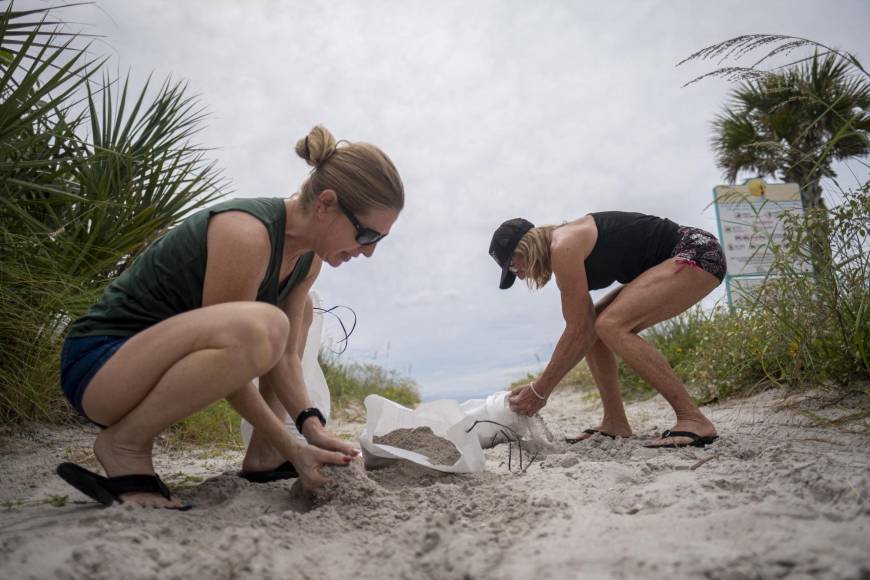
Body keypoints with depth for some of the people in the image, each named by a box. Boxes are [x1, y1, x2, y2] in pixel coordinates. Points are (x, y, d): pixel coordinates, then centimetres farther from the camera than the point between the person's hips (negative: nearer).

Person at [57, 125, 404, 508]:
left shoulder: (309, 258, 1)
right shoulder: (247, 233, -26)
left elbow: (285, 355, 4)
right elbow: (231, 350, -23)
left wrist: (312, 427, -9)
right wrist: (293, 448, -18)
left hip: (165, 358, 9)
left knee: (298, 308, 14)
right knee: (260, 326, -36)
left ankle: (262, 456, 8)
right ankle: (123, 445, -13)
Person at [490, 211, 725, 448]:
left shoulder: (563, 247, -19)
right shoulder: (560, 256, 10)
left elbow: (578, 331, -18)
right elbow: (584, 330, 10)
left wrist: (540, 390, -11)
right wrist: (541, 385, 8)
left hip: (699, 251, -10)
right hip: (674, 261, 10)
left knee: (610, 325, -23)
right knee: (594, 329, 8)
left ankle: (694, 419, -19)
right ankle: (615, 423, 9)